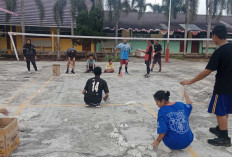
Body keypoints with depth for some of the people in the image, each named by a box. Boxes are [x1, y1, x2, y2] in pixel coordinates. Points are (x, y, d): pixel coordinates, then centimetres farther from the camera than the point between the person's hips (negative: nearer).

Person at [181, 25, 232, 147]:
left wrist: (190, 82, -17)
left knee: (220, 112, 3)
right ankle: (220, 129, 38)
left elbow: (207, 72, -22)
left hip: (222, 87, -8)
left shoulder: (219, 52, -20)